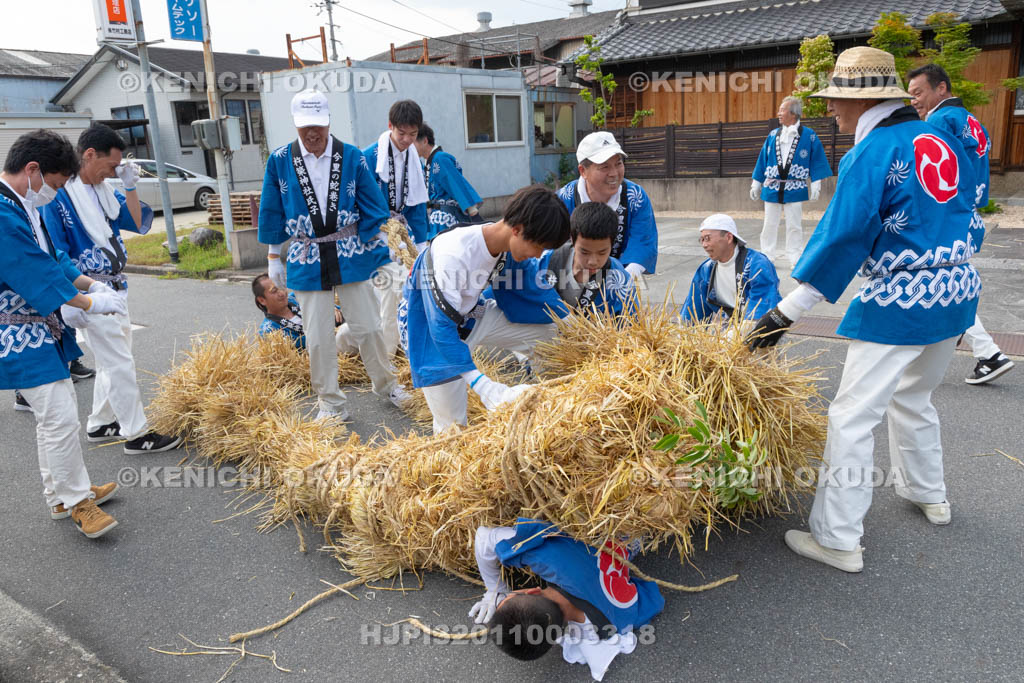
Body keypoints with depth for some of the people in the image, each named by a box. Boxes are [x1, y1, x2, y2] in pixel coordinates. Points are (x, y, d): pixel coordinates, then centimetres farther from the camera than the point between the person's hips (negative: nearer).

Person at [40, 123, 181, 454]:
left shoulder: (102, 189, 7)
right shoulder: (58, 193, -16)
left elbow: (139, 224, 11)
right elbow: (55, 256, -17)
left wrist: (130, 187, 0)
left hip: (115, 288, 9)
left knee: (112, 360, 17)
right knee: (119, 364, -4)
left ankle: (100, 424, 31)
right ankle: (136, 434, 6)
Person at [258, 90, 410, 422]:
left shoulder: (352, 157, -4)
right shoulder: (279, 161, -2)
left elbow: (372, 208, 2)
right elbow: (272, 213, 6)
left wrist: (379, 249, 0)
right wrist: (273, 258, 8)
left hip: (351, 256, 0)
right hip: (307, 260, 1)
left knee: (368, 327, 6)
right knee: (317, 338, 4)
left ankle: (386, 384, 28)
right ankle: (330, 404, 17)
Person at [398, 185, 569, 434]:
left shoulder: (505, 243, -12)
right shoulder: (454, 254, -35)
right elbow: (441, 326, -36)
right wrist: (482, 385, -42)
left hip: (470, 316, 7)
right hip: (428, 330, -6)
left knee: (551, 332, -5)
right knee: (452, 427, -4)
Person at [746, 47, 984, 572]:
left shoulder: (873, 153, -14)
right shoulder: (943, 140, 11)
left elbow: (842, 238, -21)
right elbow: (971, 223, 17)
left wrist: (785, 313, -18)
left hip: (899, 303, -9)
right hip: (958, 293, 9)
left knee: (852, 417, -3)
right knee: (912, 398, 28)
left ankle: (838, 540, 3)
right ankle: (928, 493, 45)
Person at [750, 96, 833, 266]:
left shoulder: (809, 136, -1)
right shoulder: (773, 135, 8)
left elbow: (817, 161, 0)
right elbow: (762, 160, 12)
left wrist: (815, 185, -7)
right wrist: (756, 185, 11)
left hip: (795, 189, -3)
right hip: (772, 188, 3)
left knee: (794, 226, 3)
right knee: (769, 225, 5)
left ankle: (795, 260, 11)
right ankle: (767, 258, 13)